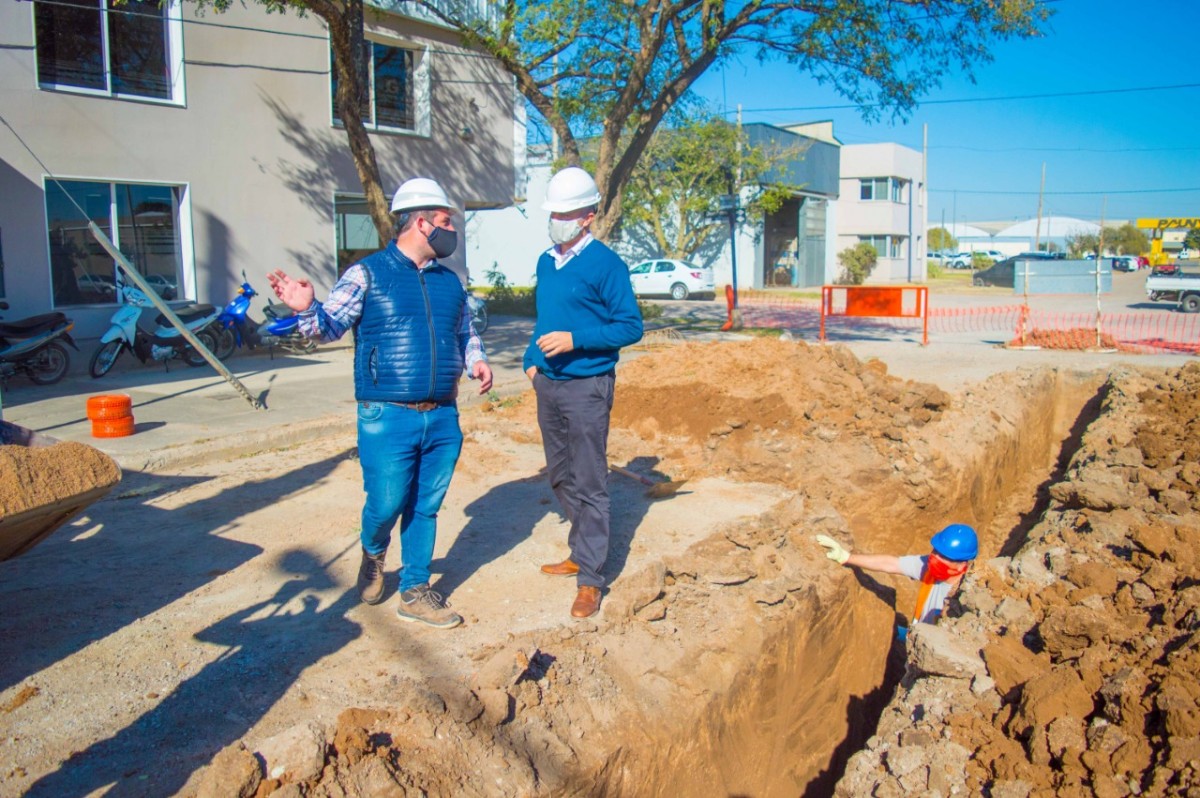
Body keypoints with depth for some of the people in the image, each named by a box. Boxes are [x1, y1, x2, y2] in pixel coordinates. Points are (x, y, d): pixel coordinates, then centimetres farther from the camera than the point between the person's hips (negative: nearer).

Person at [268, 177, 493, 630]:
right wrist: (307, 308, -28)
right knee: (386, 504, -2)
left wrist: (477, 361, 4)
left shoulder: (449, 281, 13)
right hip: (388, 418, -5)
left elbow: (465, 334, 25)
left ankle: (414, 592, 25)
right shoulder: (368, 274, -3)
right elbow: (331, 325, -7)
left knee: (425, 507, 11)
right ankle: (373, 552, 33)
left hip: (443, 418, 5)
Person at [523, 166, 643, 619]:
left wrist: (574, 340, -21)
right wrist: (533, 360, 10)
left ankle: (590, 580, 4)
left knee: (589, 483, -3)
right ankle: (581, 553, 33)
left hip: (586, 386, -8)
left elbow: (631, 327, -13)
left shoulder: (605, 264, -11)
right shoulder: (546, 262, 11)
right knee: (561, 477, 17)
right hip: (548, 384, 8)